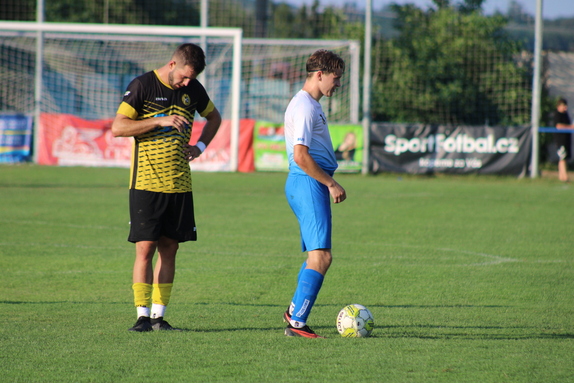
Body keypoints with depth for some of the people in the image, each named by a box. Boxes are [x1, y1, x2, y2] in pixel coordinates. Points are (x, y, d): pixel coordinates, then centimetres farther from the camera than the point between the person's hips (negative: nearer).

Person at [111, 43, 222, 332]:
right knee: (145, 248, -8)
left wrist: (200, 146, 10)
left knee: (169, 249, 4)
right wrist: (160, 121, -18)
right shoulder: (142, 86, -6)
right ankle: (143, 316, -4)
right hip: (146, 184, -5)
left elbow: (214, 117, 27)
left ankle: (158, 316, 8)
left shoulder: (192, 89, 9)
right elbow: (118, 127, -11)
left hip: (179, 185, 5)